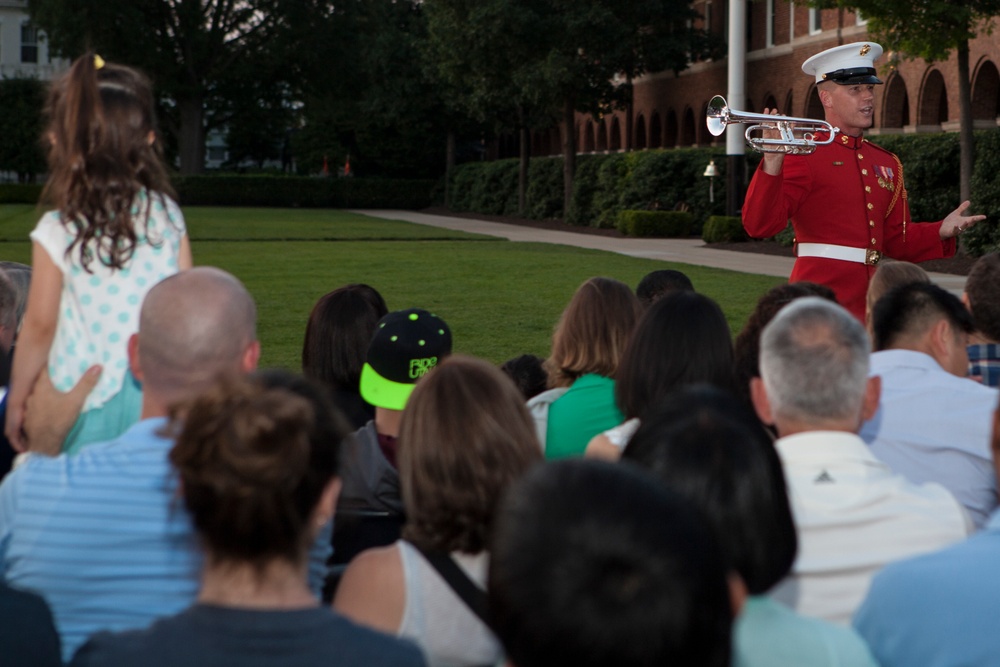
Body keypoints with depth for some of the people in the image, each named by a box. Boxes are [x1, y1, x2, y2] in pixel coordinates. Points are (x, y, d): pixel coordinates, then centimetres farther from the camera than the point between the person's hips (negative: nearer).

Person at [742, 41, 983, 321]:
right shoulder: (804, 155, -6)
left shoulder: (887, 164, 15)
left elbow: (895, 240, 18)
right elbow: (760, 225, -15)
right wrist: (772, 163, -28)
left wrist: (942, 231, 1)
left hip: (870, 297, 7)